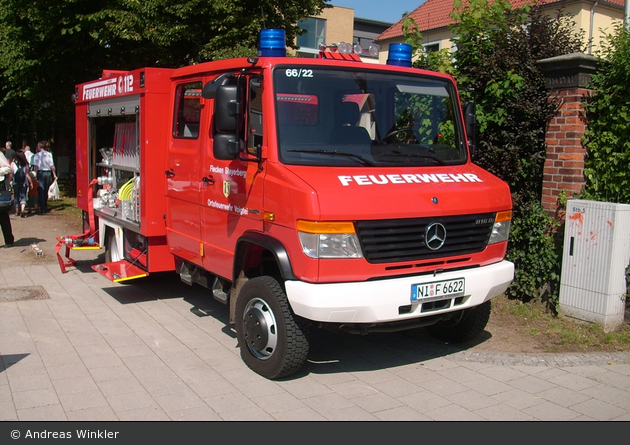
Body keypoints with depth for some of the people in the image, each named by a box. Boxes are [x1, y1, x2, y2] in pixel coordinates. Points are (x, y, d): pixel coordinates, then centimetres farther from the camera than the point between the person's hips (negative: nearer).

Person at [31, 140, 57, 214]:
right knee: (46, 191, 14)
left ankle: (42, 208, -5)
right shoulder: (49, 154, 4)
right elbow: (52, 166, 1)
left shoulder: (37, 155, -2)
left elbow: (36, 166, -8)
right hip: (48, 173, 3)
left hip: (40, 173, -3)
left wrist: (35, 175, -6)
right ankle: (45, 207, 20)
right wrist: (54, 175, 5)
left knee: (41, 191, 0)